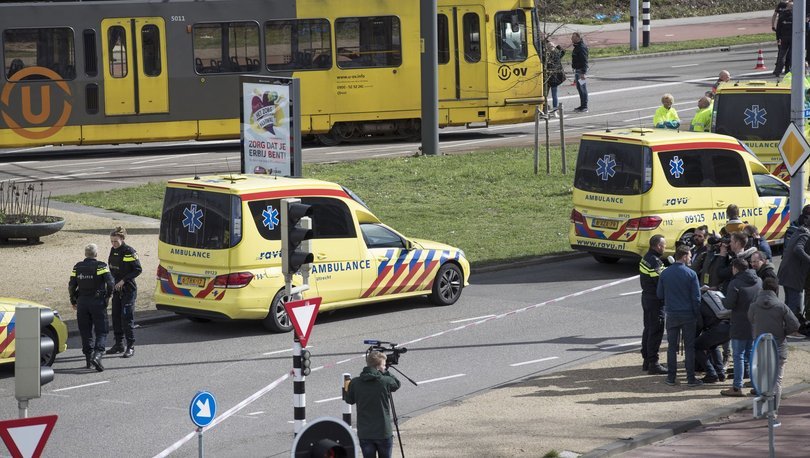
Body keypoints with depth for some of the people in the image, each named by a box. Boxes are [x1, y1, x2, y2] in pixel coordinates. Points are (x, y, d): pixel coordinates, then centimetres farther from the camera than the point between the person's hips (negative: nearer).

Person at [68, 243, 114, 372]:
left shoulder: (77, 267, 4)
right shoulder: (101, 266, -7)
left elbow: (71, 286, 4)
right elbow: (110, 283, -16)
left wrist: (73, 301, 17)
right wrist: (108, 294, 3)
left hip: (82, 302, 3)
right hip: (97, 302, -3)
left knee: (86, 332, 12)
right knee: (101, 332, -1)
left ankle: (88, 358, 12)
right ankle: (97, 355, -21)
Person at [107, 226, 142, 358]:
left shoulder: (129, 252, -13)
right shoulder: (113, 251, 8)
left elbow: (138, 270, -13)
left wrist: (123, 280, -15)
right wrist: (113, 281, 7)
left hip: (128, 289, -8)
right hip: (116, 289, 8)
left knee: (127, 317, -9)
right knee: (116, 316, 10)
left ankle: (130, 346, -5)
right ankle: (118, 344, 20)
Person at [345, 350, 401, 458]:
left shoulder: (355, 383, -6)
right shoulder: (385, 381, -12)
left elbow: (349, 400, 11)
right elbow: (397, 384, 9)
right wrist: (386, 372, 11)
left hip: (364, 434, 2)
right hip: (383, 433, -2)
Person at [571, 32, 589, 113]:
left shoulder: (582, 47, -18)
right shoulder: (577, 46, 15)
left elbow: (584, 61, -23)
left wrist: (583, 73, -27)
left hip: (581, 70, -11)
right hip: (577, 70, 11)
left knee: (582, 88, -8)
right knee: (579, 88, 15)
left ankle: (584, 107, -6)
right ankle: (582, 106, 23)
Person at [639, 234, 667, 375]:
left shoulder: (646, 258, 10)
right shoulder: (655, 262, -21)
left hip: (646, 297, 10)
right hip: (655, 300, -10)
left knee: (648, 329, 17)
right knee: (656, 331, -6)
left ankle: (646, 360, 24)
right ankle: (653, 364, -5)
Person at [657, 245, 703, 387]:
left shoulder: (665, 273, -1)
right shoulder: (690, 274, -10)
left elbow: (660, 295, 5)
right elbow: (696, 297, -10)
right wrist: (697, 315, 1)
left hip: (671, 315, 3)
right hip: (688, 315, -3)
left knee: (672, 346, 10)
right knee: (689, 346, 4)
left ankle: (671, 377, 11)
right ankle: (691, 378, 5)